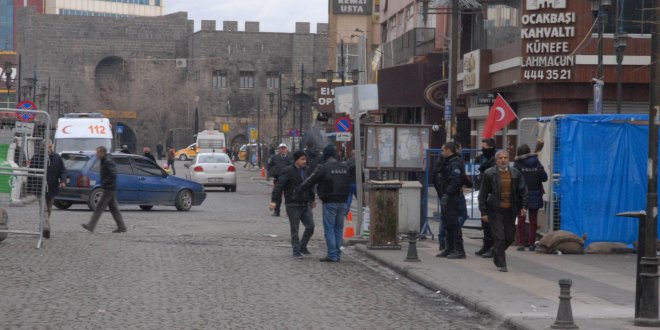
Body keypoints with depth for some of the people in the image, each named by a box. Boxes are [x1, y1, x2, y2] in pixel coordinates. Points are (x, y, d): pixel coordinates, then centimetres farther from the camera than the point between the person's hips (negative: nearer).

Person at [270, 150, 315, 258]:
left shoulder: (305, 170, 11)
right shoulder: (288, 171, -11)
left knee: (310, 226, 4)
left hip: (305, 204, 6)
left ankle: (303, 246, 21)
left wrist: (312, 199, 34)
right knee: (294, 229, -1)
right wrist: (274, 201, -24)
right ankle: (296, 251, 8)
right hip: (293, 205, -6)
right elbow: (278, 186, -16)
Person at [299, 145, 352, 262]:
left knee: (329, 228, -1)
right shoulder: (344, 167, 8)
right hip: (342, 202, 5)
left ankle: (332, 255, -4)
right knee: (339, 227, 11)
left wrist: (301, 189, 11)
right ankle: (337, 254, 13)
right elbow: (348, 183, 12)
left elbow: (311, 180, -4)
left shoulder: (323, 168, -9)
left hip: (330, 202, -5)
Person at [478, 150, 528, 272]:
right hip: (495, 210, -4)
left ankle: (497, 256, 33)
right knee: (499, 237, -5)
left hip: (510, 210, 4)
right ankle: (501, 264, 5)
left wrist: (523, 206, -1)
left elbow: (523, 191, 10)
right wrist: (484, 212, -7)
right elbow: (483, 194, -3)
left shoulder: (516, 173, 5)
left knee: (510, 237, 8)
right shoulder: (489, 174, -4)